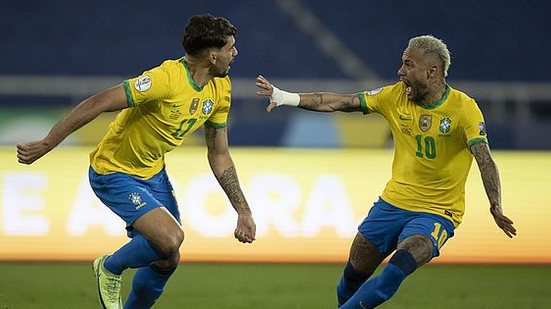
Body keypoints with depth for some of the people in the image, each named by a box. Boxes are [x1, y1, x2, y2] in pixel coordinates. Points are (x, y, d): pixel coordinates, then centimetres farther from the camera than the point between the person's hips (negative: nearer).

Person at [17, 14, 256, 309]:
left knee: (167, 260, 7)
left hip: (153, 172, 9)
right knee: (170, 238, -24)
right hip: (114, 173, -8)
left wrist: (243, 210, 5)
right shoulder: (166, 79, -30)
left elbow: (219, 155, 8)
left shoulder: (220, 89, -3)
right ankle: (110, 269, 5)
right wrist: (45, 145, -32)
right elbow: (97, 104, -31)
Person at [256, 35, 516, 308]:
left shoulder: (464, 109, -16)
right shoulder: (396, 96, -2)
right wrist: (287, 98, -8)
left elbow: (484, 159, -25)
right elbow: (341, 102, 0)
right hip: (393, 201, 5)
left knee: (396, 271, -27)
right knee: (354, 274, 7)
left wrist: (495, 206, -40)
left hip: (436, 213, -5)